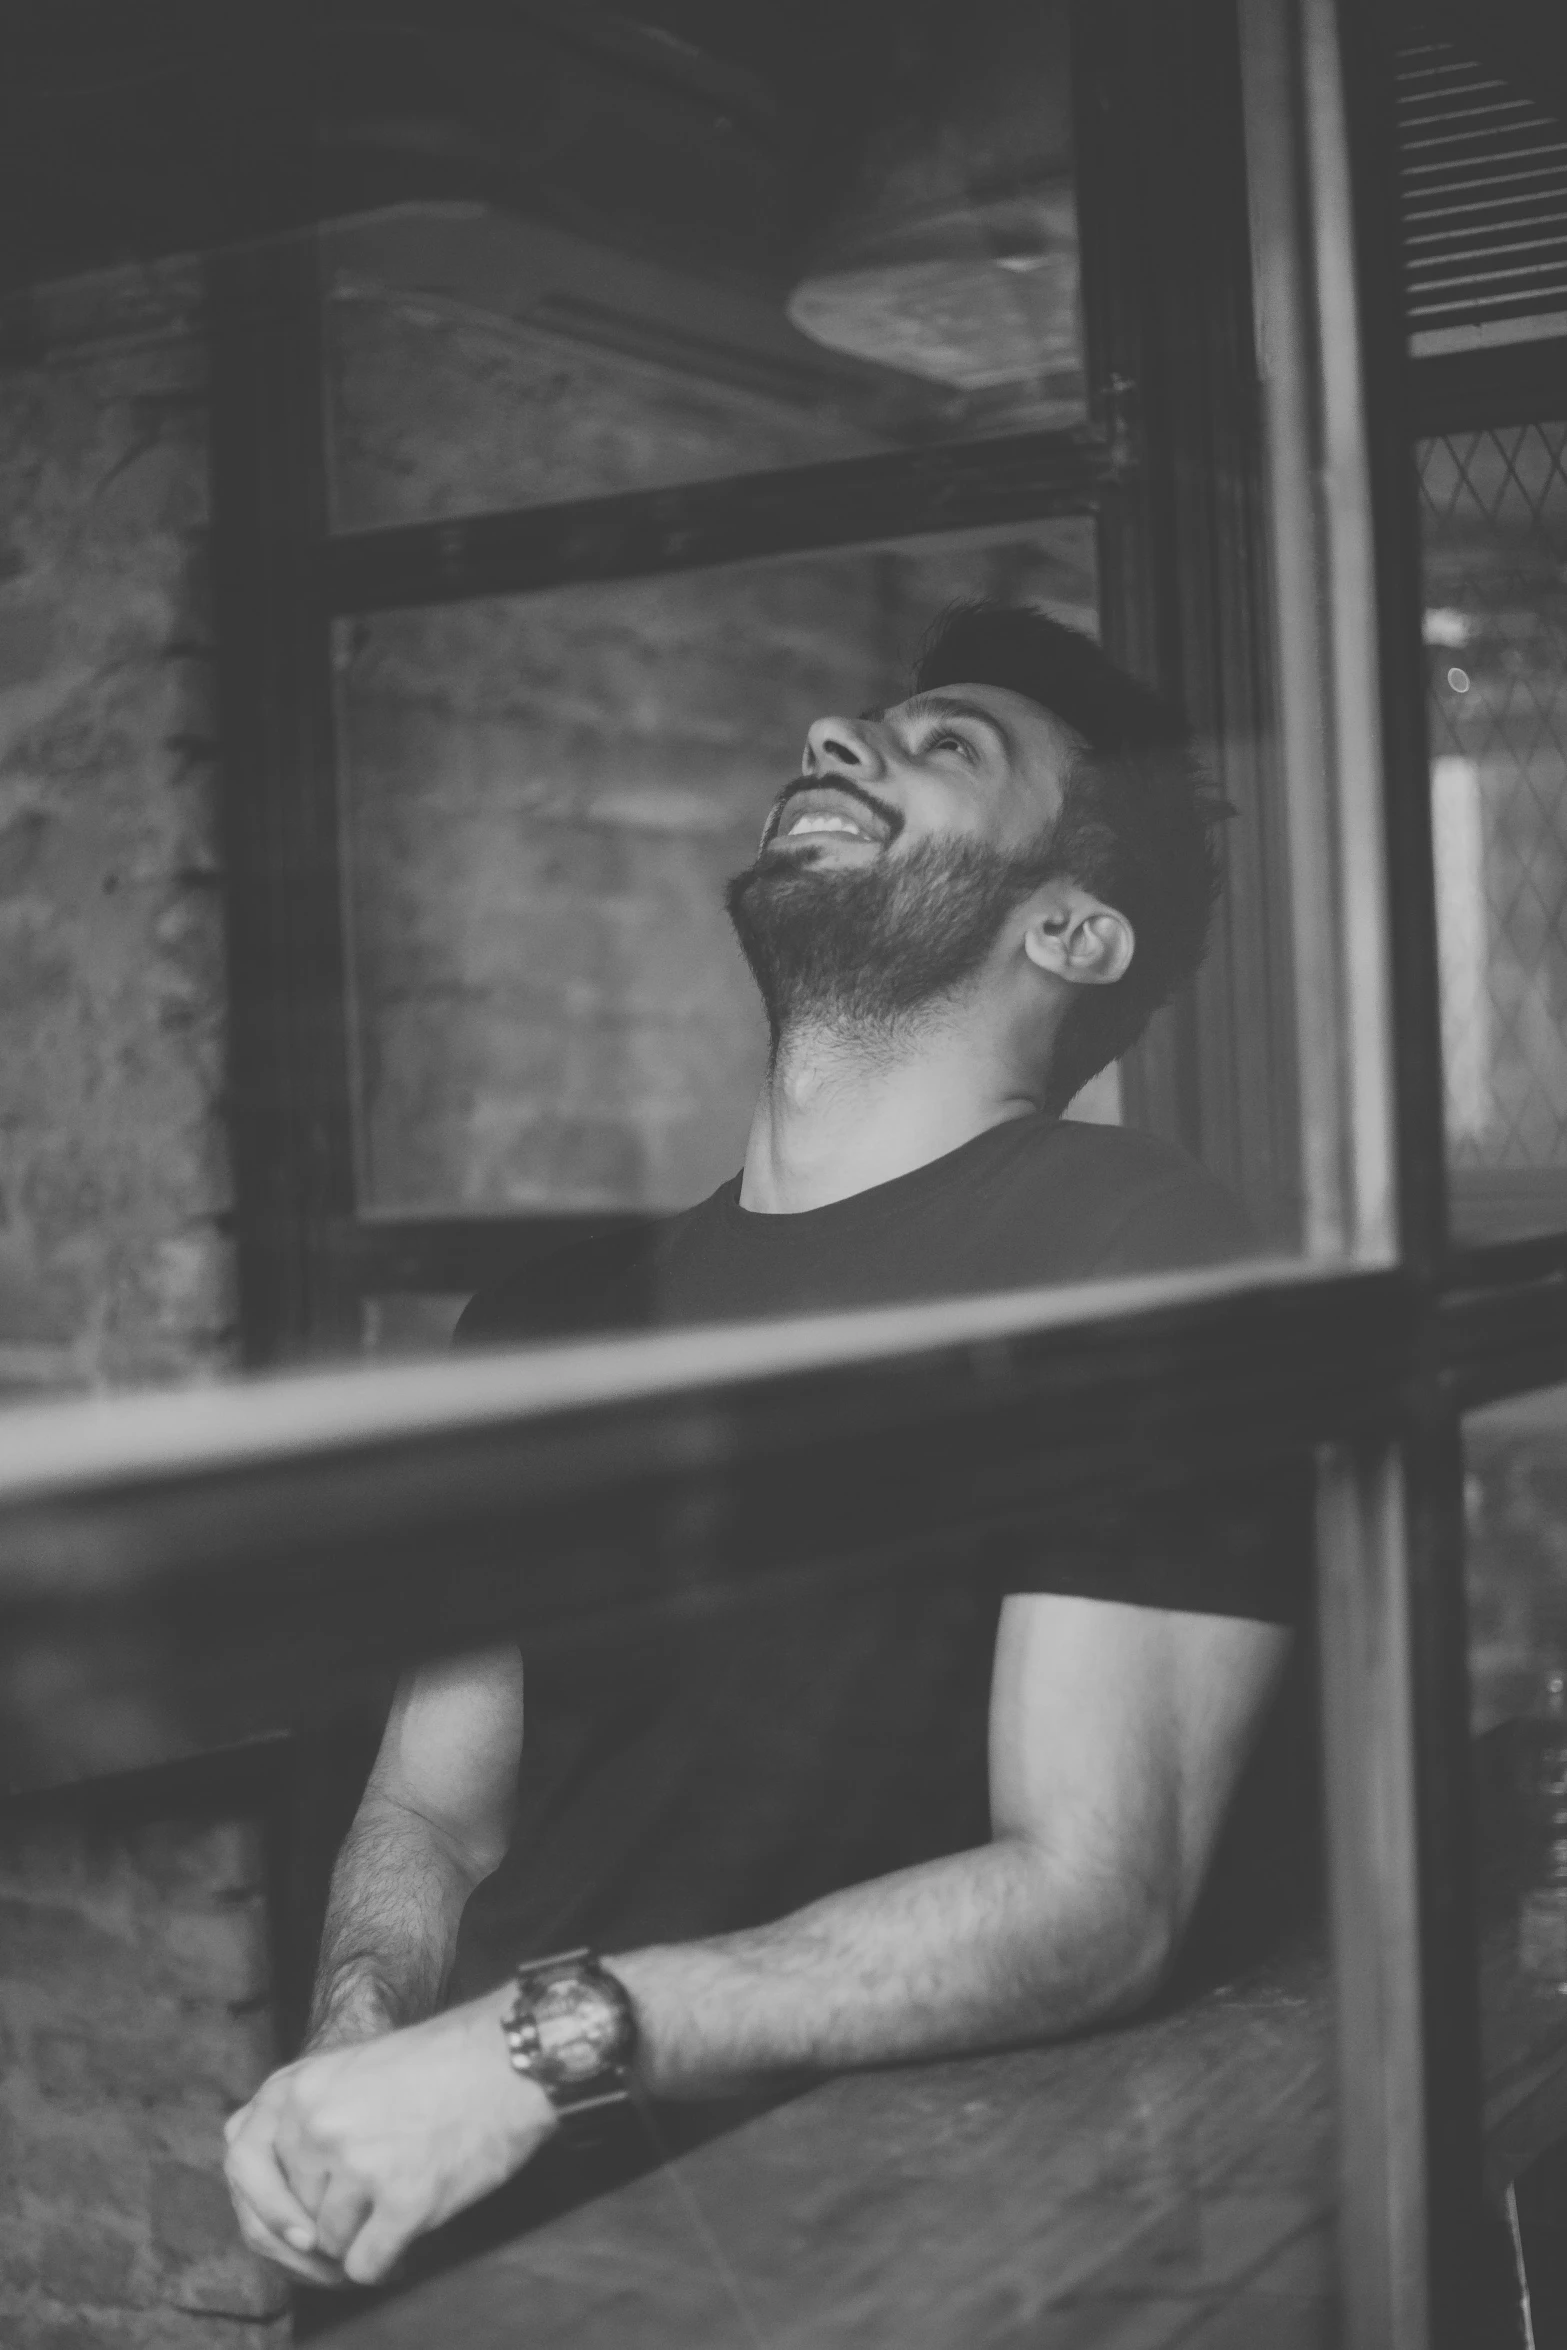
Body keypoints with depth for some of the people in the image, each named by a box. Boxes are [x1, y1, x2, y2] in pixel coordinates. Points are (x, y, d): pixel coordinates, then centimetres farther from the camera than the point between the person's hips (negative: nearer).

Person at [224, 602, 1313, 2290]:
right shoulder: (552, 1316, 12)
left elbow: (1095, 1902, -14)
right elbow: (432, 1810, 13)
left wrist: (556, 2038, -22)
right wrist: (362, 2055, -8)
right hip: (473, 2202, 4)